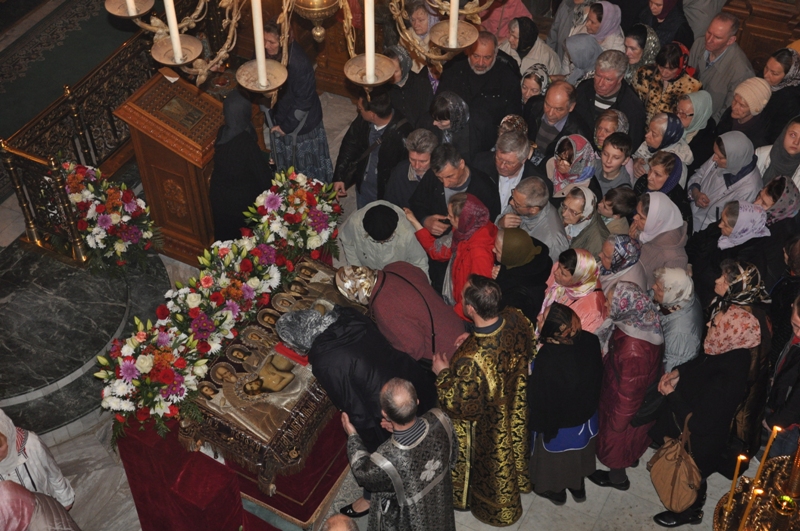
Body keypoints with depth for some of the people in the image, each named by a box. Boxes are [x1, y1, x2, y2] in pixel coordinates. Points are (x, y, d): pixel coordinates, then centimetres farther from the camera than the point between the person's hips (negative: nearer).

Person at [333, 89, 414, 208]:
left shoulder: (401, 134, -34)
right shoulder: (363, 121, -17)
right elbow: (349, 146, -1)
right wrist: (339, 177, -3)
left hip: (386, 192, -5)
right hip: (362, 185, 5)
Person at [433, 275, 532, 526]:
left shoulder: (471, 359, -46)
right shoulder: (516, 319, -26)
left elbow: (460, 406, -29)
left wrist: (442, 373, -15)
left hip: (487, 429, -5)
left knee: (490, 465, 26)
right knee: (511, 446, 36)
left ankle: (496, 506, 55)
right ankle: (519, 479, 66)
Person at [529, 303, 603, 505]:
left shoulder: (545, 360, -41)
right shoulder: (590, 341, -26)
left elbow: (537, 399, -25)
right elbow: (597, 375, -5)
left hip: (555, 424, -4)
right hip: (585, 415, 5)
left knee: (554, 458, 26)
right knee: (578, 454, 32)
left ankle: (556, 491, 52)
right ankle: (578, 487, 56)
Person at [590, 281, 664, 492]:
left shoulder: (633, 351, -45)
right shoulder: (645, 320, -22)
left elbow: (628, 394, -28)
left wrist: (617, 421, -13)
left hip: (625, 405, -7)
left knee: (615, 438, 24)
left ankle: (618, 478, 53)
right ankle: (631, 457, 65)